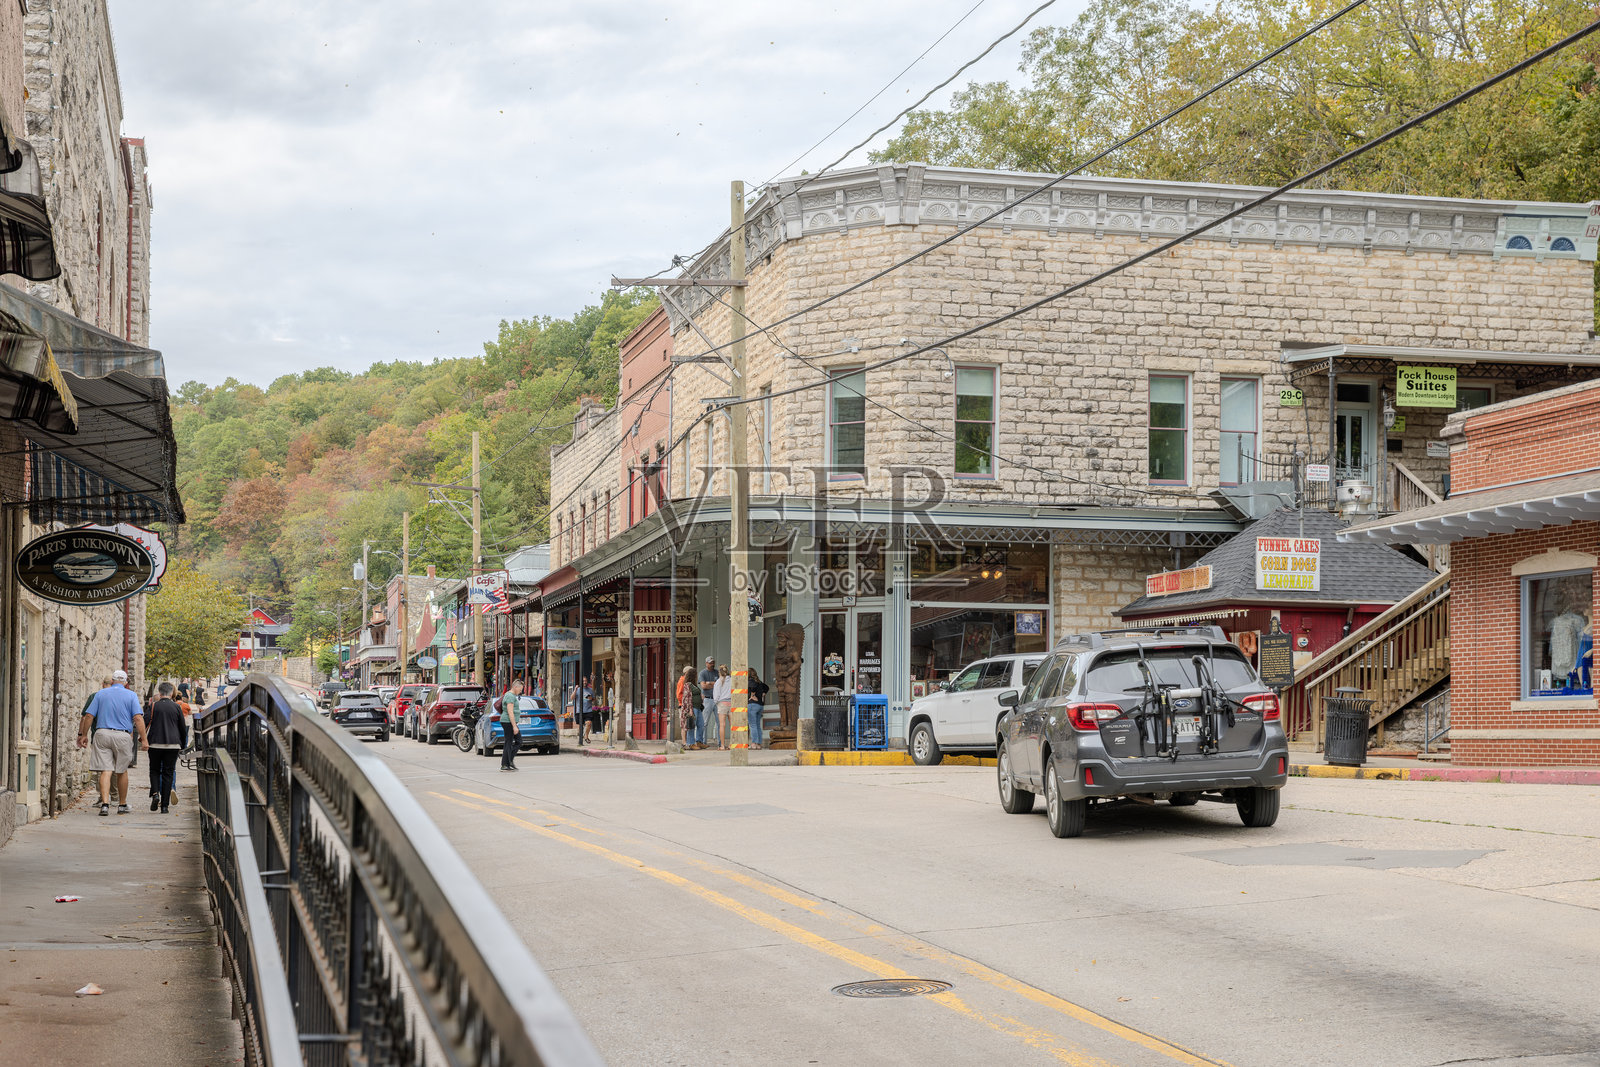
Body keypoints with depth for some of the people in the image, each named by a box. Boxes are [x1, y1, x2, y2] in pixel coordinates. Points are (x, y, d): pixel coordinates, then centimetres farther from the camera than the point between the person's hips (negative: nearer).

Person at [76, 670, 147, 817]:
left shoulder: (101, 694, 9)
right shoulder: (131, 696, 3)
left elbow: (89, 716, 6)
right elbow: (138, 718, -6)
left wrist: (83, 735, 14)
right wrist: (144, 739, -6)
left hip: (102, 734, 1)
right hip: (122, 736, -1)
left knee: (105, 771, -4)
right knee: (122, 771, 12)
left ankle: (105, 804, -18)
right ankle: (122, 805, 21)